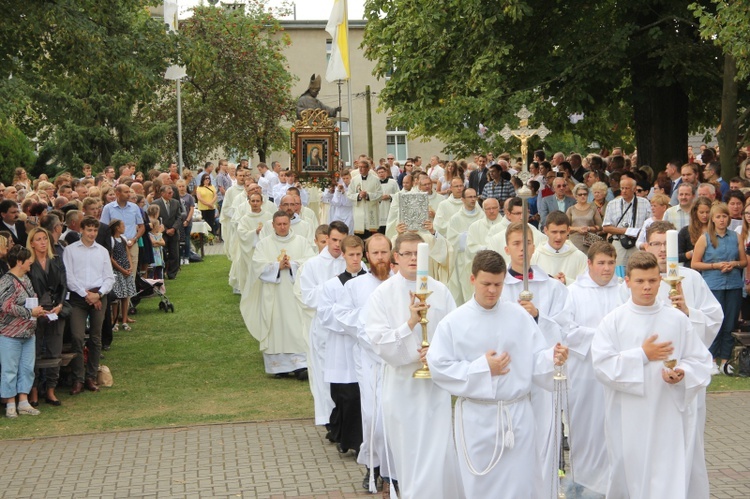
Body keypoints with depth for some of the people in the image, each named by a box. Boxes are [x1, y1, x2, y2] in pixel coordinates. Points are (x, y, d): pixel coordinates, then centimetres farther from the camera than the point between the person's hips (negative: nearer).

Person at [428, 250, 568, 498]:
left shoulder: (519, 317, 2)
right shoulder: (453, 322, -4)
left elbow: (535, 359, -1)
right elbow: (438, 367, -8)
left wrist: (553, 357, -22)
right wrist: (482, 368, -13)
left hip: (517, 414, 2)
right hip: (476, 417, -1)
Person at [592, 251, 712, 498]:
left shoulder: (678, 320, 3)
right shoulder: (614, 320, -1)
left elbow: (700, 361, 5)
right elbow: (602, 364, -8)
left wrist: (682, 374, -15)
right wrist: (642, 355, -14)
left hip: (668, 415, 0)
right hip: (627, 419, 0)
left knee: (670, 478, -4)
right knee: (626, 475, 10)